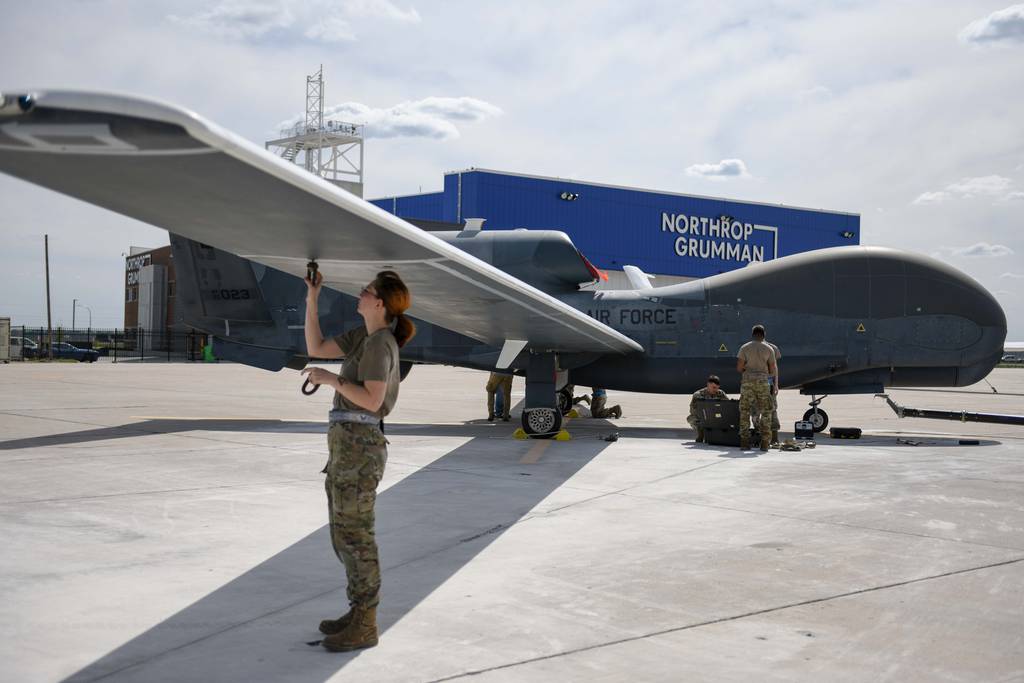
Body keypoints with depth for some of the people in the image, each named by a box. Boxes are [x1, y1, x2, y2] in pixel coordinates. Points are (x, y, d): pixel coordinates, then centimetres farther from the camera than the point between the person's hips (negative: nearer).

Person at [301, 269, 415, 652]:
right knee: (344, 533, 15)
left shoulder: (380, 343, -12)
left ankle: (364, 627, 3)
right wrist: (311, 299, 14)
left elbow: (372, 401, -21)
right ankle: (359, 614, 25)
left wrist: (330, 379, -13)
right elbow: (315, 349, 19)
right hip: (348, 445, 10)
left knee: (355, 535, -4)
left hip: (359, 445, -10)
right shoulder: (363, 337, 16)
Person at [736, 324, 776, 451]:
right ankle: (764, 443, 2)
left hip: (747, 381, 0)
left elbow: (739, 368, -3)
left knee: (744, 412, 6)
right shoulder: (769, 349, 4)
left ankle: (744, 442, 1)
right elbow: (772, 371, 3)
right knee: (765, 413, 7)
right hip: (763, 381, 0)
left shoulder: (744, 348, 2)